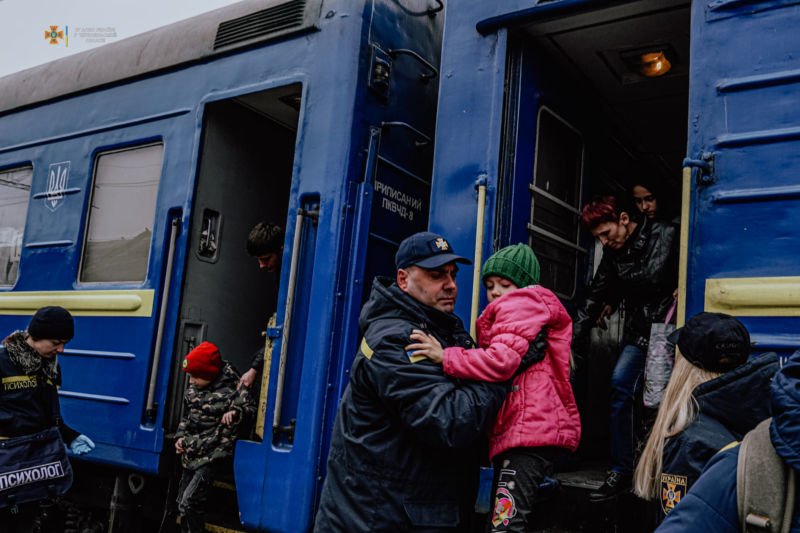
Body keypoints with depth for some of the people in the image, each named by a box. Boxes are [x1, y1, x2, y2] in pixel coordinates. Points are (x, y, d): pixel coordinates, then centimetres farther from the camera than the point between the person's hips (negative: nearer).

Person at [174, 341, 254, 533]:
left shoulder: (231, 388, -18)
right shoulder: (192, 389, 4)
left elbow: (250, 408, -19)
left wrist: (235, 412, -39)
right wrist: (180, 437, 3)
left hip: (214, 456, -8)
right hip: (191, 456, 8)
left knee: (189, 502, -14)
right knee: (182, 503, 15)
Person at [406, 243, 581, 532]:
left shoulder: (523, 302, 0)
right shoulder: (519, 309, 31)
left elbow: (502, 361, -18)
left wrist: (446, 358, -17)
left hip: (532, 427, -11)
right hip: (518, 429, 11)